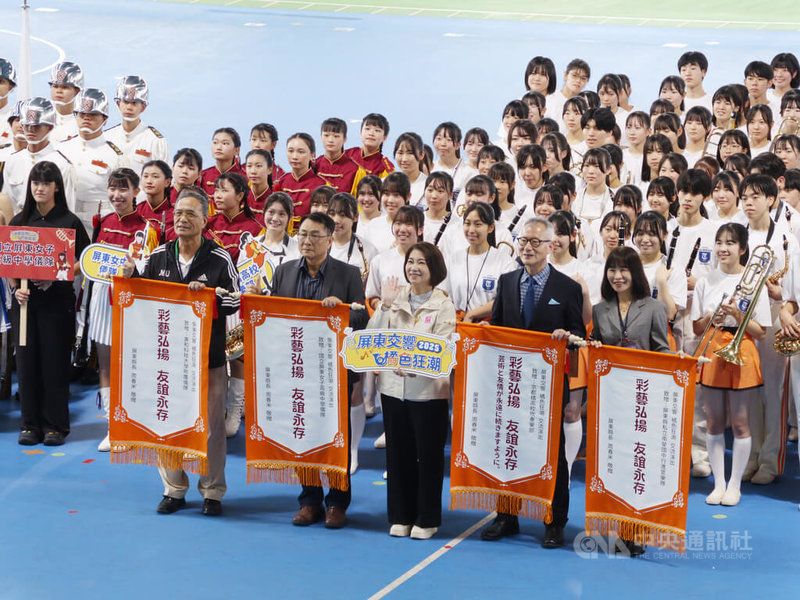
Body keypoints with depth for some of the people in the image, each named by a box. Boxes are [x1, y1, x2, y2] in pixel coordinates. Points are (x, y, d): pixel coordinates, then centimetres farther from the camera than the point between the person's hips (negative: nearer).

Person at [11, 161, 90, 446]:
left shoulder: (70, 222, 0)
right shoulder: (19, 221, 10)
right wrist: (16, 287, -5)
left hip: (57, 299, -3)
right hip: (25, 300, 3)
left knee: (55, 362, -1)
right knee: (27, 360, 4)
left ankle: (55, 425, 7)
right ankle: (31, 424, 12)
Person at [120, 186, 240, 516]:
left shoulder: (219, 259, -3)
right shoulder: (158, 256, 7)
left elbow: (236, 300, -3)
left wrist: (208, 292, -19)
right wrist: (131, 276, -5)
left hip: (208, 356, -3)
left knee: (210, 424, 2)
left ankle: (212, 491, 15)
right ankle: (174, 489, 21)